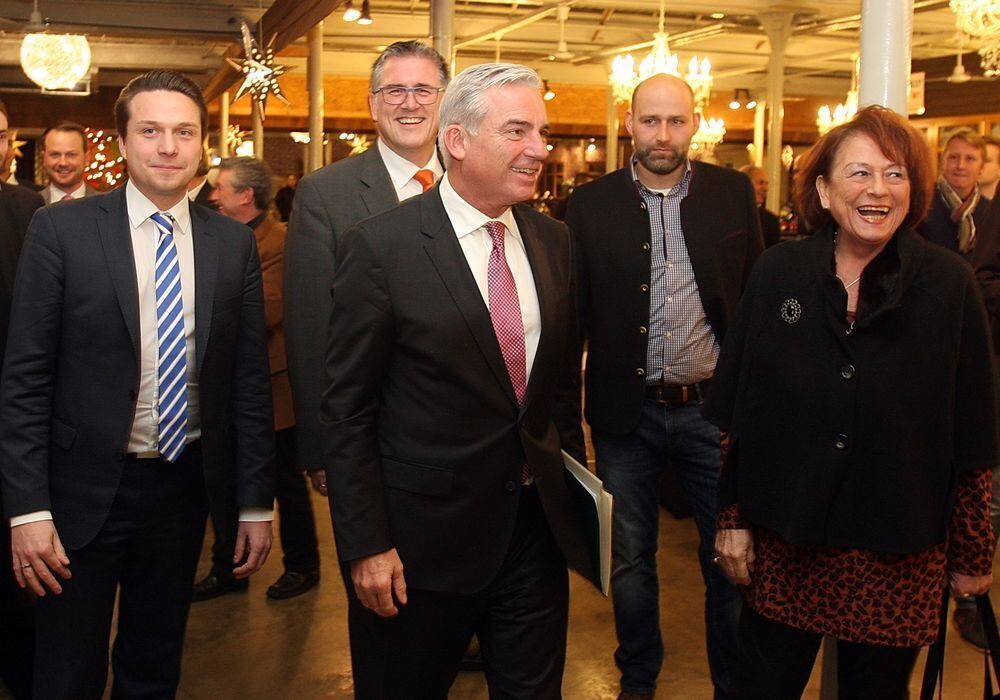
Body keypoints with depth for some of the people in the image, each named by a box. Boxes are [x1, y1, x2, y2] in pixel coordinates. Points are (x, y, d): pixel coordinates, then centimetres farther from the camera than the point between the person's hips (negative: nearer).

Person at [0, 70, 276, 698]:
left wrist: (257, 503, 3)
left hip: (184, 484, 3)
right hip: (84, 489, -2)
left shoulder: (234, 244, 1)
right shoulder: (62, 230, -7)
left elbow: (250, 379, 3)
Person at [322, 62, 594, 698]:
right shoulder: (380, 247, -13)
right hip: (425, 536, -4)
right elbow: (347, 409, -11)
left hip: (537, 523, 5)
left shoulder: (554, 241, 4)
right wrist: (365, 545, -12)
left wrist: (574, 480, 11)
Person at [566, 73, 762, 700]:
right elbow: (573, 312, 1)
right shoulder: (591, 205, -1)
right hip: (627, 412, 0)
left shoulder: (734, 194, 0)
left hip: (715, 406, 0)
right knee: (630, 559, 15)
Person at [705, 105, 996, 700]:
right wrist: (732, 516, 2)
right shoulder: (778, 274, -2)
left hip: (899, 553, -1)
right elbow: (736, 411, 2)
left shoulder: (950, 284, -6)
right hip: (783, 540, 1)